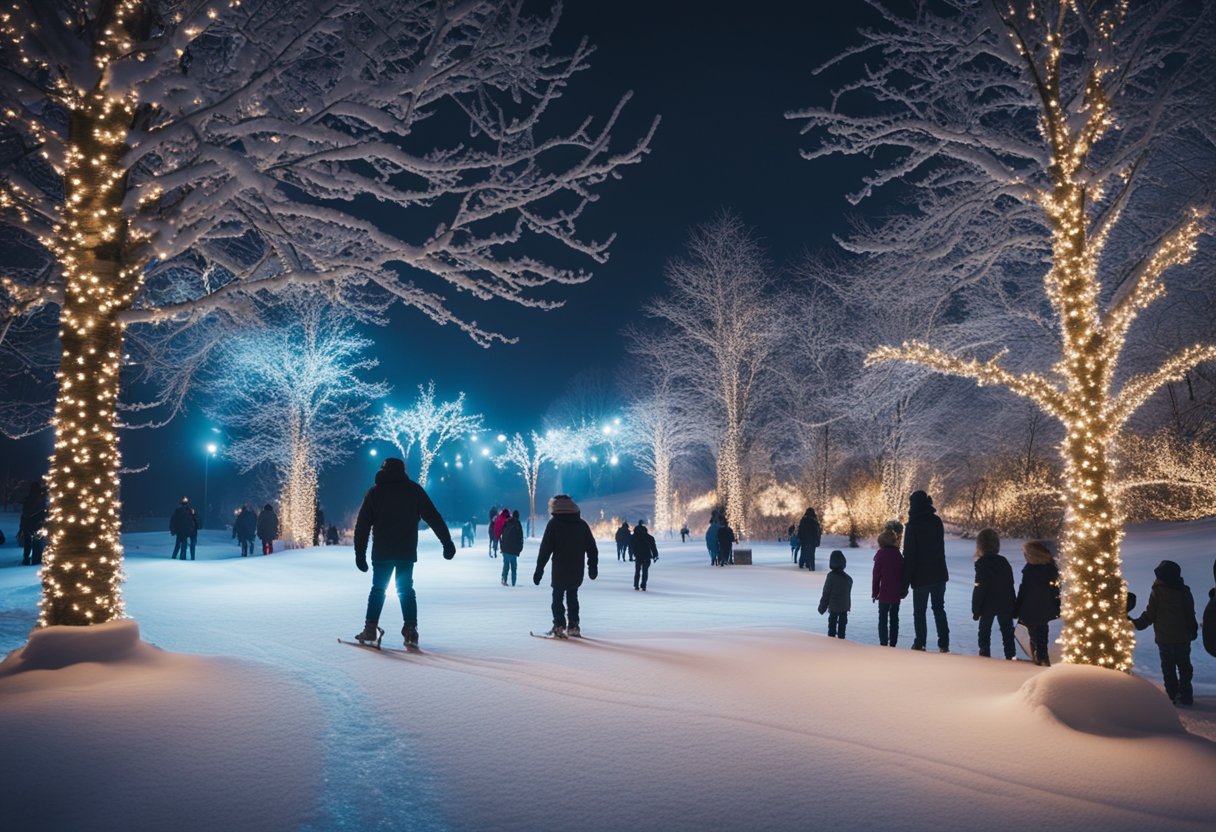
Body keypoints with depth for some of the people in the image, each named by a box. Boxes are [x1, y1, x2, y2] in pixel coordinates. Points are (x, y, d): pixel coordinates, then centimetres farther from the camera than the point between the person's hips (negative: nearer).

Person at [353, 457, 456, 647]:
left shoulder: (374, 492, 6)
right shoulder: (413, 489, 3)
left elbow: (362, 525, 4)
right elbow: (433, 517, -1)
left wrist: (360, 553, 7)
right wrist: (447, 541, -1)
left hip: (381, 552, 0)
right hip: (407, 551, 0)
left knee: (378, 588, 12)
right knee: (406, 589, 8)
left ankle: (370, 629, 4)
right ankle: (410, 629, -6)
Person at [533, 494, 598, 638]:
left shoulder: (553, 523, -6)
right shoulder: (582, 524, 7)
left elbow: (545, 549, -8)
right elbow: (592, 548, 9)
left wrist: (539, 569, -5)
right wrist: (593, 567, 17)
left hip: (560, 570, -4)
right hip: (577, 570, 4)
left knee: (558, 597, 5)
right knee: (572, 597, 15)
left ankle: (559, 626, -2)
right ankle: (573, 626, 13)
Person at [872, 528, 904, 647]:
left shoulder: (880, 554, -9)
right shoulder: (898, 554, 2)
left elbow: (876, 575, -7)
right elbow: (903, 573, 5)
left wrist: (874, 592, 1)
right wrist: (903, 591, 14)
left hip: (884, 593, -4)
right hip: (897, 593, 4)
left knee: (883, 619, 4)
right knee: (894, 618, 13)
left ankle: (883, 643, 0)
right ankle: (893, 643, 14)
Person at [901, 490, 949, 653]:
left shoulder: (913, 526, -14)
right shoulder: (937, 521, 2)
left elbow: (909, 555, -13)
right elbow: (939, 546, 10)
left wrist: (905, 581, -8)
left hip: (921, 576, -5)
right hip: (939, 573, 5)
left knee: (919, 612, 6)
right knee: (939, 609, 14)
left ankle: (920, 644, 7)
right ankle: (944, 644, 13)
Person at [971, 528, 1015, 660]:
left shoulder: (982, 564, -16)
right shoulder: (1004, 562, 1)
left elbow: (979, 589, -16)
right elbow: (1010, 585, 7)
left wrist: (975, 610, -9)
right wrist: (1012, 605, 16)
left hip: (988, 606, -4)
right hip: (1005, 604, 5)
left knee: (984, 631, 8)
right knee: (1007, 631, 14)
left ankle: (985, 655, 10)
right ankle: (1010, 656, 16)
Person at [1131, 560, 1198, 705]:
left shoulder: (1157, 591, -12)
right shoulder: (1185, 591, -1)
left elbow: (1150, 614, -10)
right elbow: (1191, 615, 6)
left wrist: (1137, 623, 3)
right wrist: (1193, 631, 18)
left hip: (1164, 637, -3)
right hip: (1183, 637, 3)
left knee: (1168, 667, 6)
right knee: (1184, 666, 14)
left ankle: (1173, 695, 6)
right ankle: (1186, 696, 15)